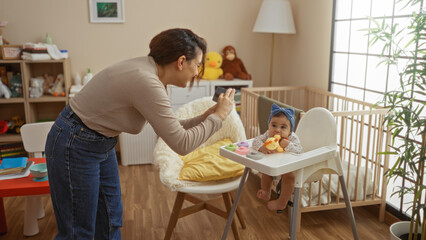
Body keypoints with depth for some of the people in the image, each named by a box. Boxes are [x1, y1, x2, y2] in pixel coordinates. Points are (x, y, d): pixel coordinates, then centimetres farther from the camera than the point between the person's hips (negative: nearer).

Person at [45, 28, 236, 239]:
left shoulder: (151, 73, -1)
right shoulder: (146, 82, -30)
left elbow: (170, 130, 8)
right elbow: (181, 144, -26)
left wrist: (204, 118, 0)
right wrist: (218, 117, -16)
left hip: (101, 144, 9)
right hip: (74, 146, -9)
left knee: (110, 222, 19)